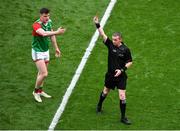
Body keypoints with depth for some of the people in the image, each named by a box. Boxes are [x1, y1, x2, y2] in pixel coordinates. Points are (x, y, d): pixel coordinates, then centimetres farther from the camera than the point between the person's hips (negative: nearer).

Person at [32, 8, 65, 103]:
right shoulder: (36, 25, -25)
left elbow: (52, 35, 13)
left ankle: (40, 91, 34)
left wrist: (56, 48, 17)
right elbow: (44, 33, -45)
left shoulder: (49, 22, -1)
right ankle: (36, 91, 10)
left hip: (46, 51, 7)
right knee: (44, 74, -11)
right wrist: (57, 32, -54)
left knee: (42, 73, 17)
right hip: (38, 52, -7)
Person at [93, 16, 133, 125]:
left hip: (120, 76, -3)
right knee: (105, 91, 22)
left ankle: (123, 117, 3)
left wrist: (122, 70, -16)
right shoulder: (110, 44, -6)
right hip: (110, 75, 3)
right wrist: (97, 24, -27)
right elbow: (102, 34, -15)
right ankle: (99, 106, 49)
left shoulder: (125, 49, -11)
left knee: (122, 96, -8)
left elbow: (130, 62, -3)